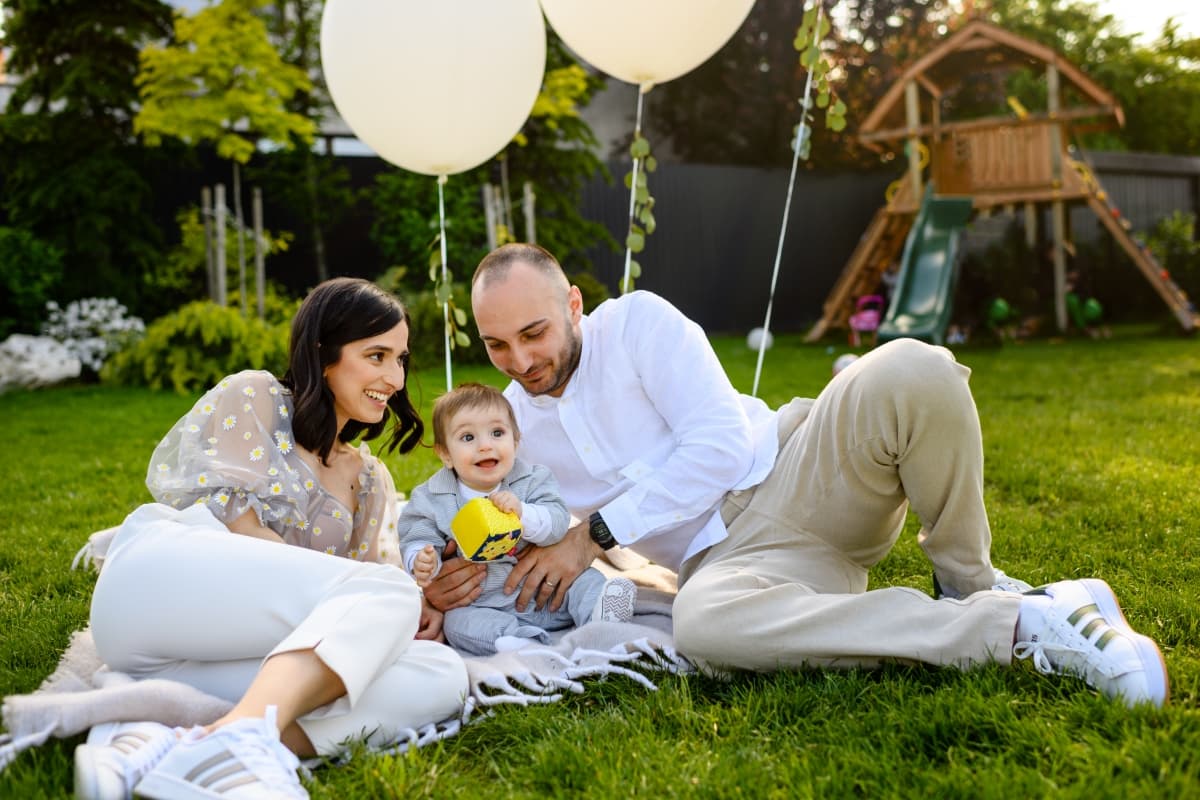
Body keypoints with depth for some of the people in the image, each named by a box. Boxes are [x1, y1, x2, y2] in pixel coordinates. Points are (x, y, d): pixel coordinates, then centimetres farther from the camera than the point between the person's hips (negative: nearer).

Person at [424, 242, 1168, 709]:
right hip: (728, 554, 2)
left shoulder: (636, 321, -1)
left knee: (910, 372, -34)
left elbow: (719, 444, -11)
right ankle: (1013, 625, -30)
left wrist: (593, 535, -12)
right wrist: (450, 580, -5)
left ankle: (970, 581, -8)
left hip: (799, 473, -2)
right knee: (700, 622, -40)